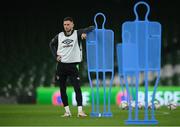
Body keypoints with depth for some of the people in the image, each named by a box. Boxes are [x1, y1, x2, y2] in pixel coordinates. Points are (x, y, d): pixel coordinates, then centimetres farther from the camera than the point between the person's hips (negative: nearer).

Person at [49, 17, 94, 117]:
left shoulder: (77, 33, -3)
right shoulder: (59, 36, 6)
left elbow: (92, 28, -9)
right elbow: (52, 44, 24)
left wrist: (84, 32, -28)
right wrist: (56, 55, 9)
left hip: (72, 65, -3)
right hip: (61, 65, 3)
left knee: (77, 88, -12)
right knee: (62, 89, 5)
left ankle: (80, 111, -13)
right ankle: (67, 111, 12)